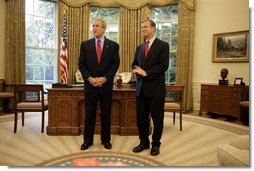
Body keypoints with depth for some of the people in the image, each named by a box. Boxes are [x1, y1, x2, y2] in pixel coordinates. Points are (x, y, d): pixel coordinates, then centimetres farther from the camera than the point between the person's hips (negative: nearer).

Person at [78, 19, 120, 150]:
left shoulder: (113, 45, 3)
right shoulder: (85, 44, 6)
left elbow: (115, 64, -2)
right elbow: (81, 64, 2)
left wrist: (105, 78, -13)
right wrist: (89, 78, -11)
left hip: (106, 84, 0)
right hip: (90, 84, 1)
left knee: (106, 114, 8)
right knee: (89, 114, 6)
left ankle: (106, 140, 22)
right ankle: (88, 140, 20)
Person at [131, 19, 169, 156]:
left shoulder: (163, 45, -1)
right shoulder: (139, 48, 17)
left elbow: (164, 65, -11)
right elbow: (134, 64, 17)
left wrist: (146, 72, -16)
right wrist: (137, 70, -6)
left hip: (155, 88, -5)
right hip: (141, 88, 6)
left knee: (157, 118, 5)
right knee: (141, 117, 10)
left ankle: (156, 144, 22)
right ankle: (144, 142, 28)